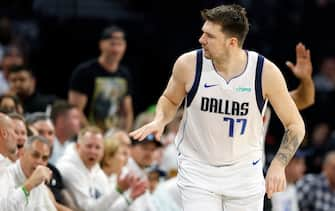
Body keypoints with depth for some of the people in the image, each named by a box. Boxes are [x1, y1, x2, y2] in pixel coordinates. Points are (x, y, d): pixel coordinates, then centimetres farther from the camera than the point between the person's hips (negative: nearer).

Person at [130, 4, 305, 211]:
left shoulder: (265, 72, -16)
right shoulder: (188, 65, -14)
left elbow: (295, 125, -6)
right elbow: (170, 100, 9)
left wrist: (278, 164, -20)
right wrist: (160, 121, -13)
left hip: (244, 172, 1)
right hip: (197, 169, -1)